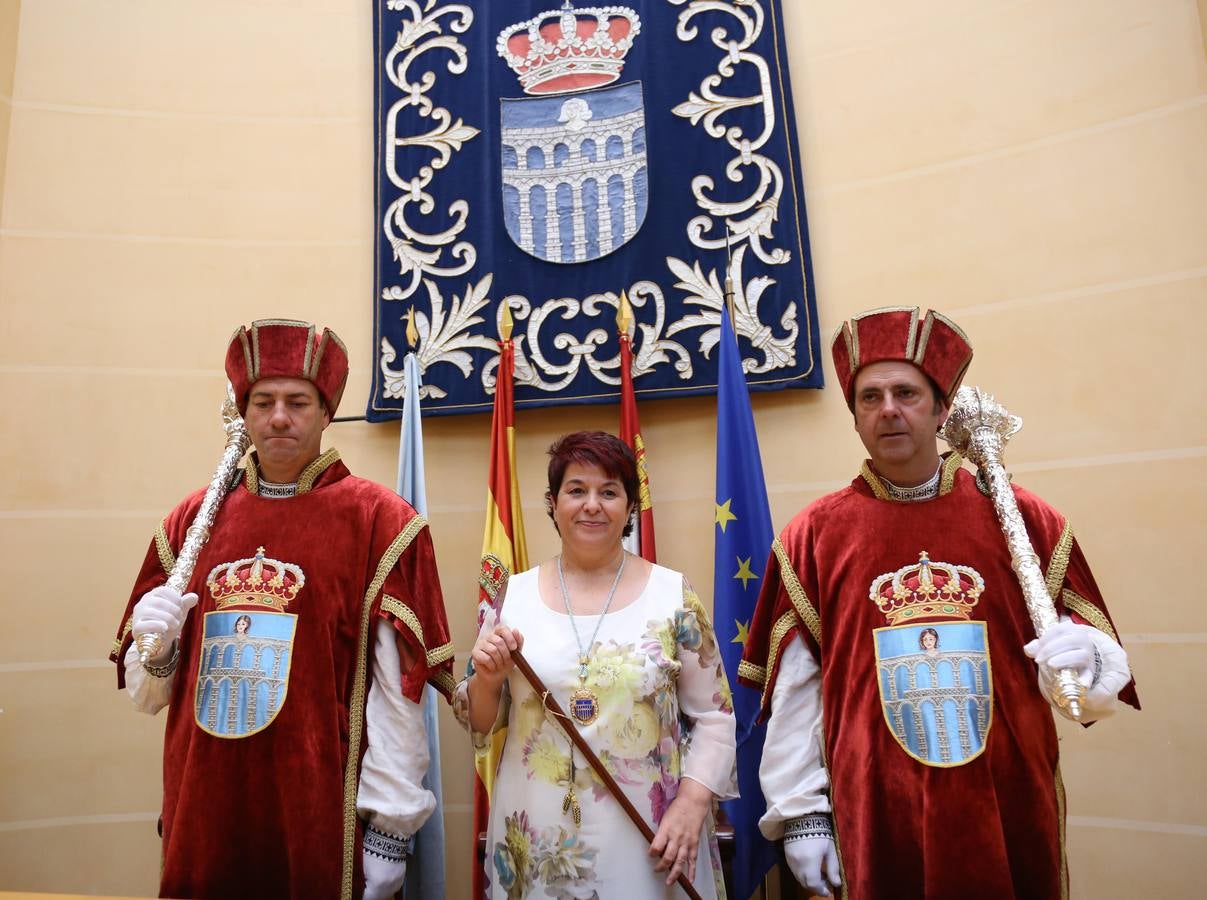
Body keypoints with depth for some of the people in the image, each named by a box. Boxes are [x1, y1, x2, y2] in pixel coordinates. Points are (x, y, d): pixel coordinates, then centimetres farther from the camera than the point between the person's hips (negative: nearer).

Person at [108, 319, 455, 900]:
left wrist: (388, 829, -10)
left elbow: (396, 690, -10)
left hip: (323, 823, -3)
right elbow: (146, 695, 10)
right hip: (202, 818, 4)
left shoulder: (379, 520, -9)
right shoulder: (192, 519, 4)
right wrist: (156, 649, -10)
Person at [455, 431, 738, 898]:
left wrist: (693, 802, -12)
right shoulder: (513, 596, -1)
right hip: (535, 840, 2)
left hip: (648, 839, -1)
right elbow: (481, 724, 6)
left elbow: (713, 715, 0)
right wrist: (488, 681, -13)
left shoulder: (675, 596, -4)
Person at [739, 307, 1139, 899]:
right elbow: (794, 686, -2)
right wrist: (800, 810, -2)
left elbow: (1098, 661, 1)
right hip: (877, 818, -1)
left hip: (1009, 810, 2)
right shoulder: (813, 535, -4)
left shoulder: (1022, 517, -1)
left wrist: (1084, 662, -21)